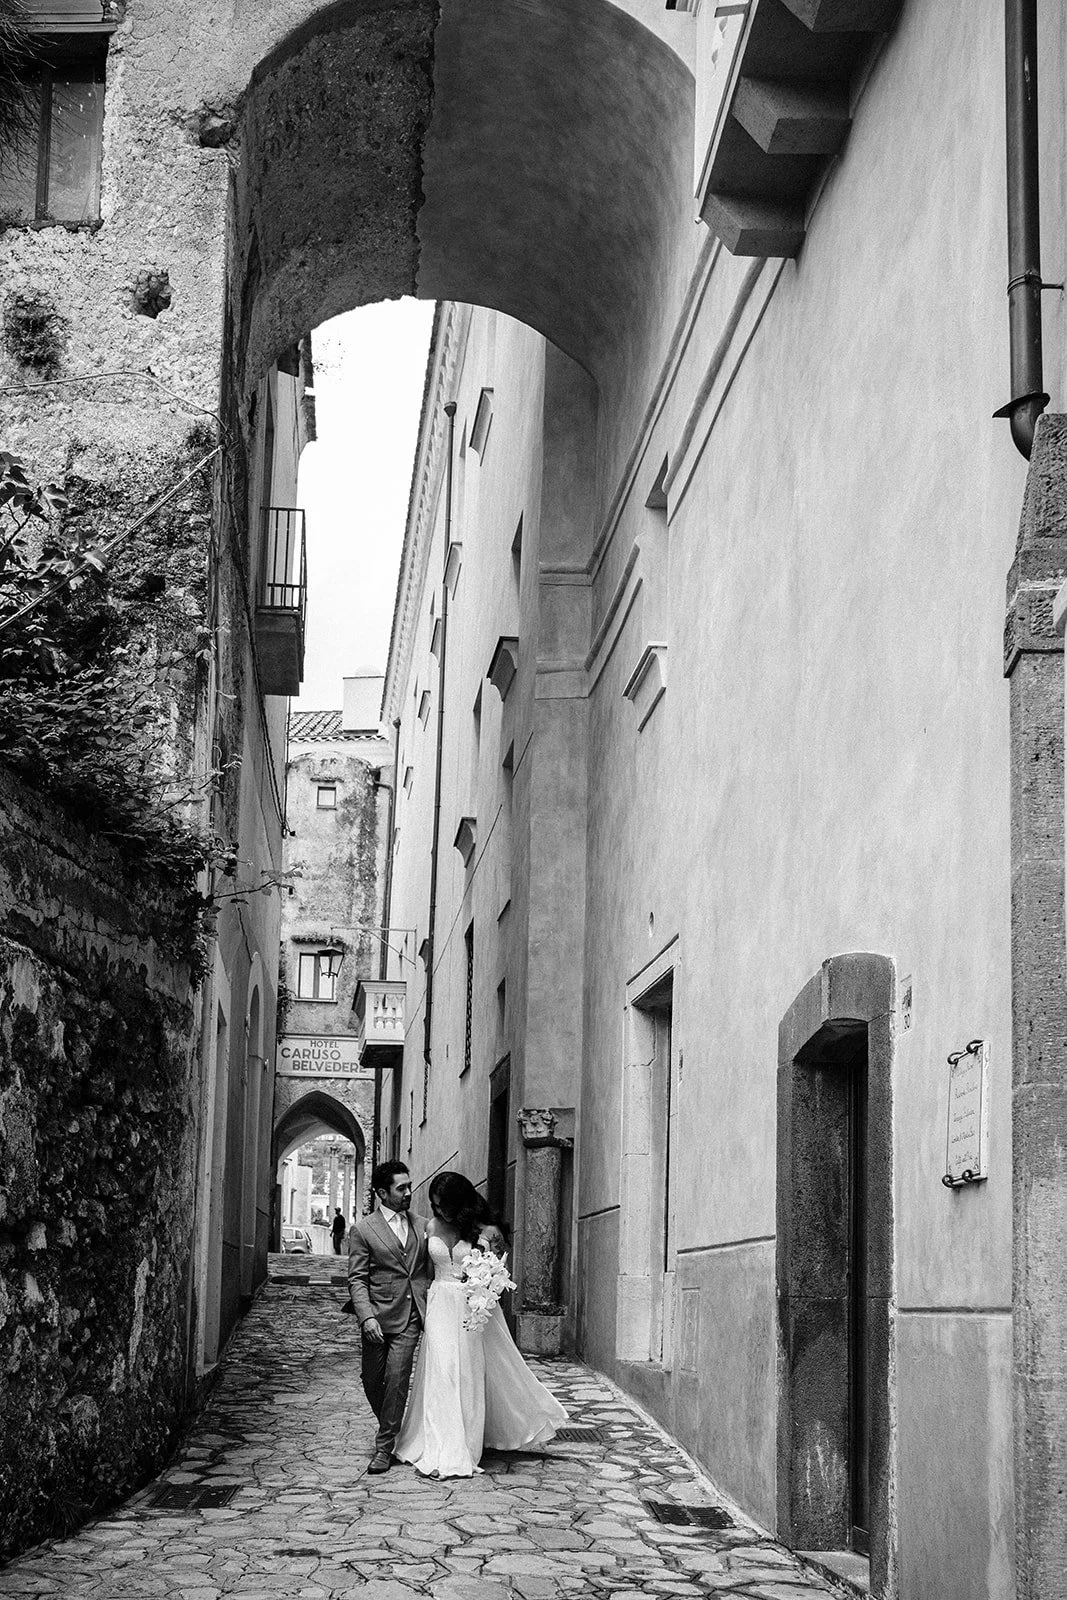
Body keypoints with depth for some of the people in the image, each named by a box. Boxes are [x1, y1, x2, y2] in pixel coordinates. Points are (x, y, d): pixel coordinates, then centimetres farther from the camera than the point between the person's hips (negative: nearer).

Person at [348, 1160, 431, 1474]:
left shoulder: (422, 1225, 10)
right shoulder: (363, 1230, -1)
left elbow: (432, 1270, 16)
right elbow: (357, 1280, -4)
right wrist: (366, 1317, -16)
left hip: (411, 1318, 1)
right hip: (379, 1318, -1)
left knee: (397, 1379, -7)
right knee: (372, 1380, 6)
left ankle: (384, 1446, 2)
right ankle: (388, 1427, 32)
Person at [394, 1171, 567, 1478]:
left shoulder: (482, 1232, -6)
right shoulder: (432, 1228, 1)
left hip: (474, 1310, -2)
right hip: (441, 1310, 2)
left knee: (471, 1377, 6)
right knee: (441, 1375, -3)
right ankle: (444, 1454, 0)